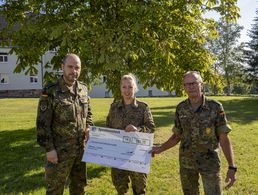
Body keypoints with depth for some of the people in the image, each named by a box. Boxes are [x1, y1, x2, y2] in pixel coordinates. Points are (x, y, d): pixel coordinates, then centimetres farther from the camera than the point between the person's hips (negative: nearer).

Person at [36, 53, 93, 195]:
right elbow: (43, 124, -13)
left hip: (81, 148, 6)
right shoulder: (50, 92, -14)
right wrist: (49, 148, -14)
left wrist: (89, 127, 1)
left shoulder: (83, 89, 5)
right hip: (60, 151, -5)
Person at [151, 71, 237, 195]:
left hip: (209, 161, -3)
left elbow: (224, 138, -10)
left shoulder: (215, 107, -13)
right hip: (186, 161, 3)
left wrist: (232, 167, -14)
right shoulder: (181, 108, -3)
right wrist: (160, 148, -1)